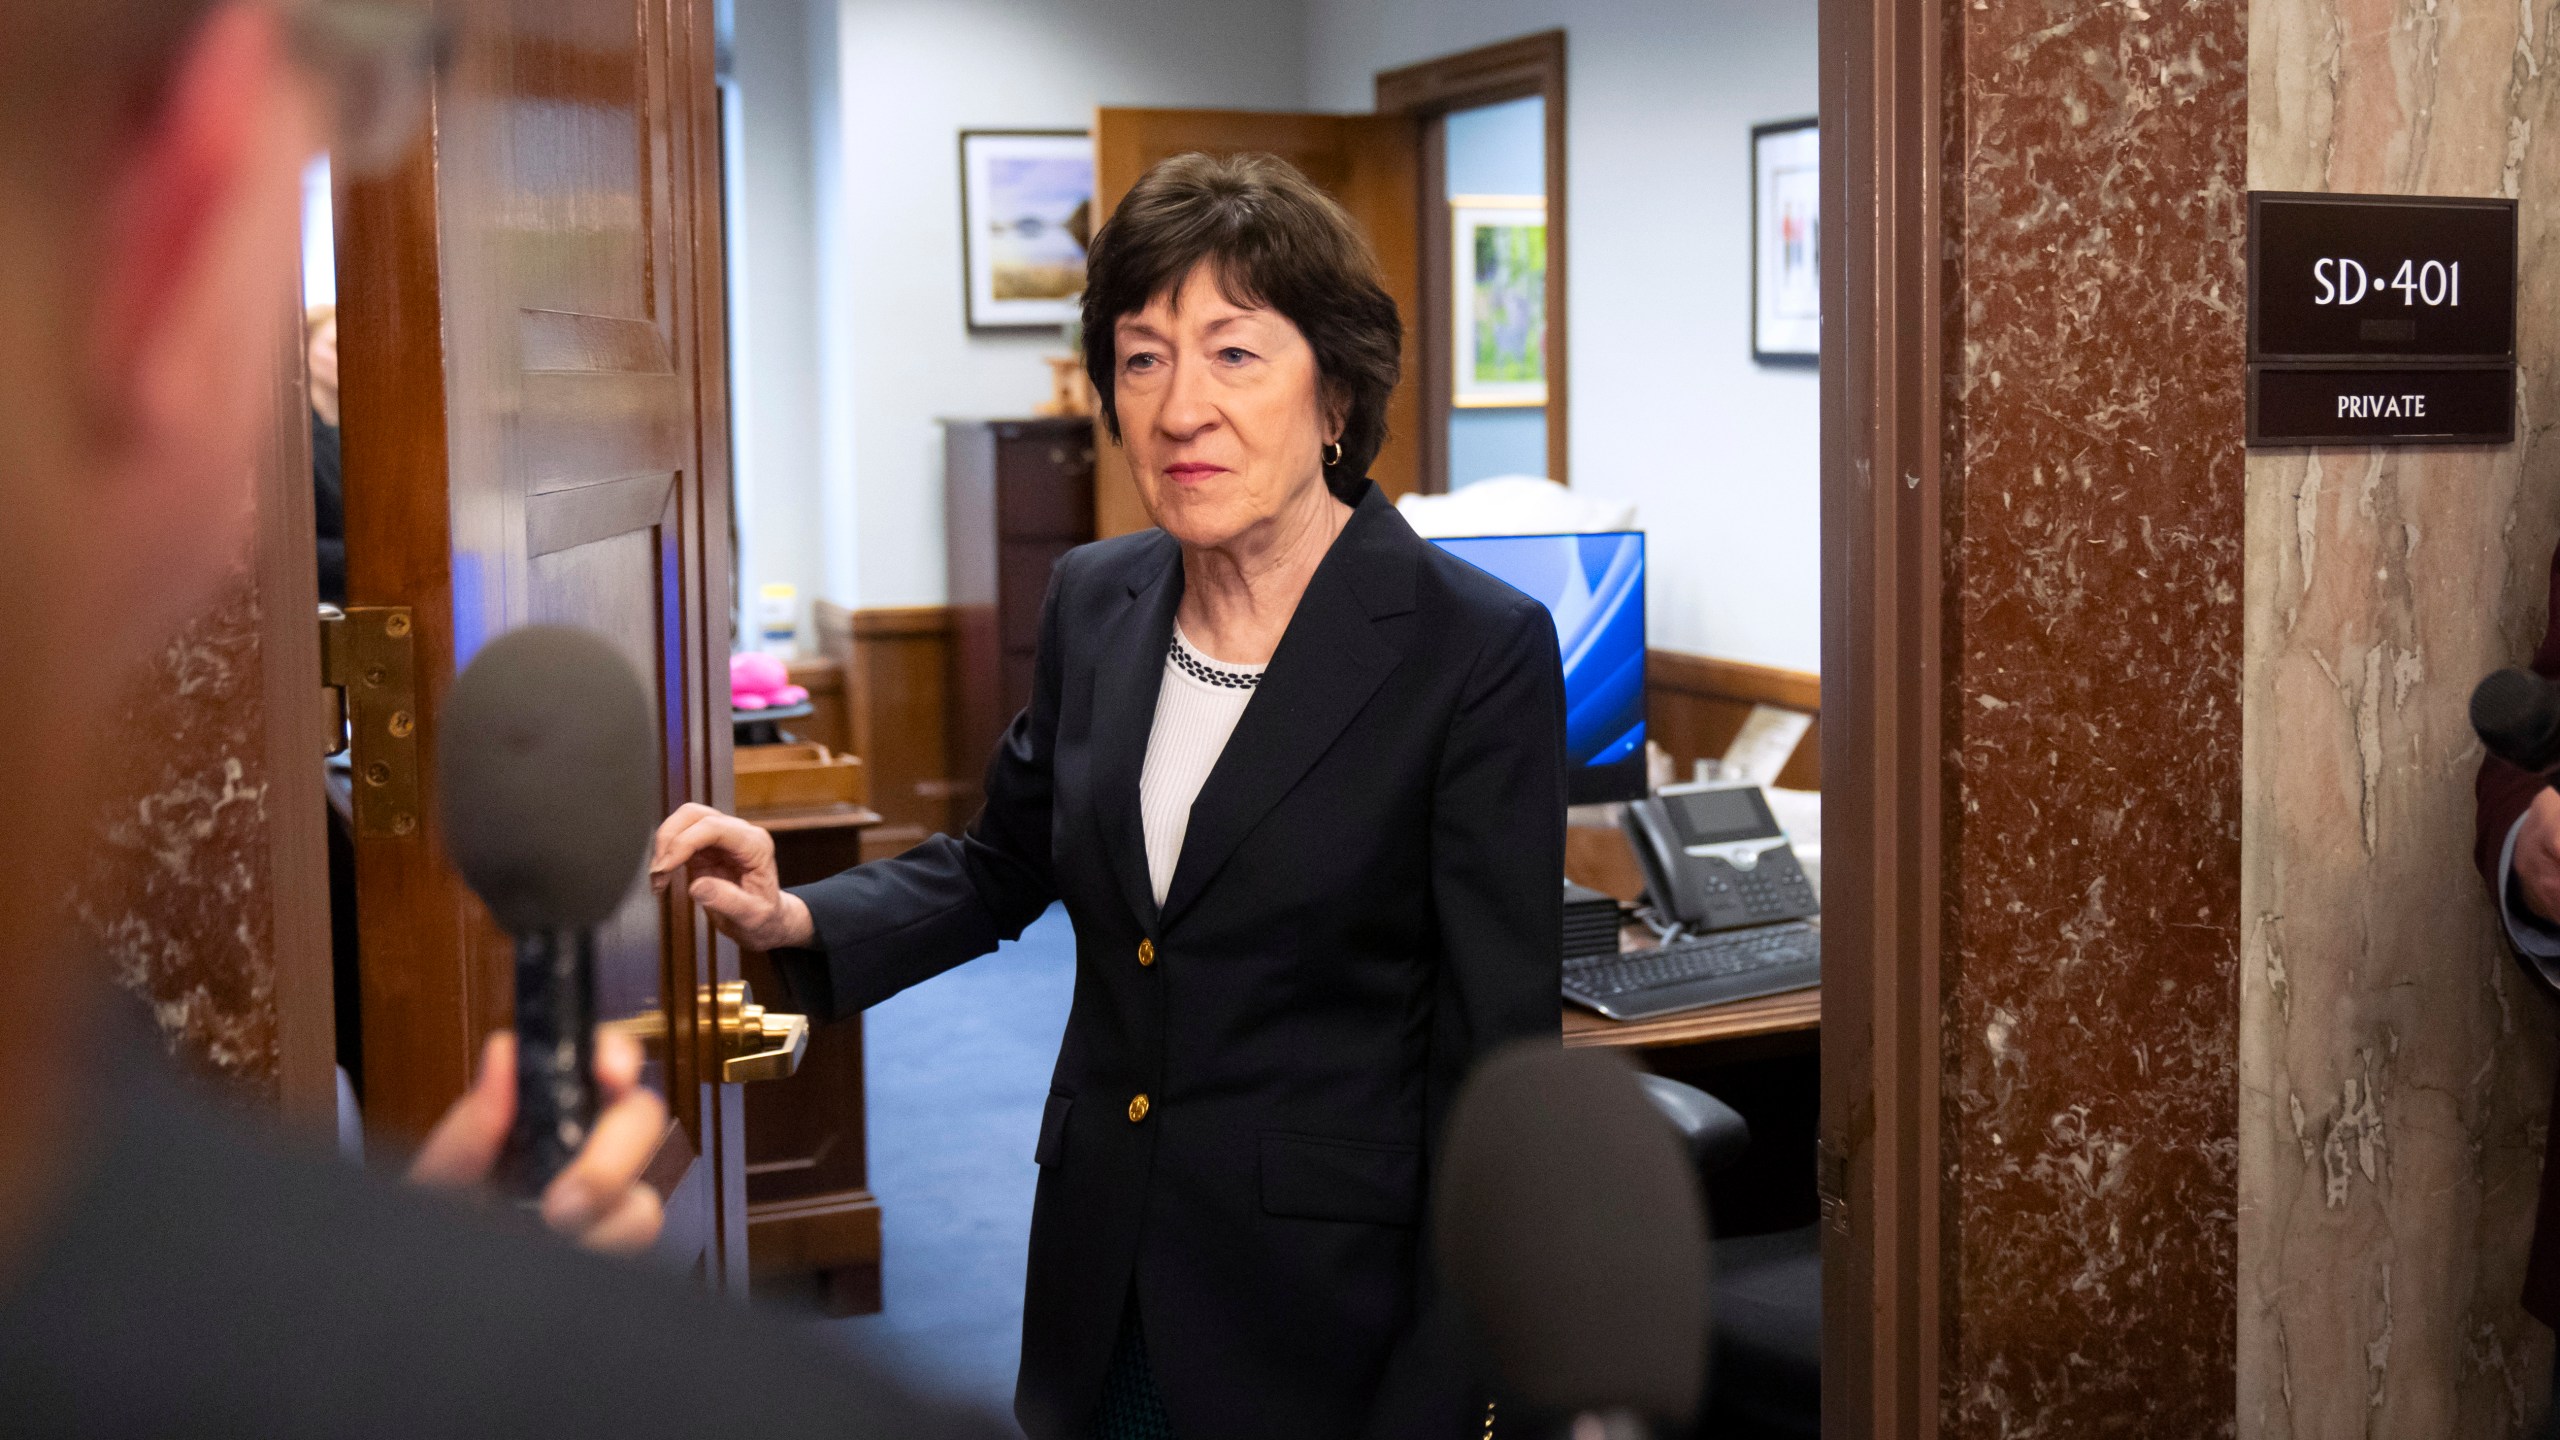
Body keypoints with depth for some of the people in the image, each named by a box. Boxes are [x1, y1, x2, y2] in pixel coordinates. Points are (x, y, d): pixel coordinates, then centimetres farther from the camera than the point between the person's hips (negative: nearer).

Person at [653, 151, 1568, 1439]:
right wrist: (794, 919, -2)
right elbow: (1000, 867, 17)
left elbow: (1497, 1058, -13)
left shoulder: (1478, 653, -15)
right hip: (1101, 1286, 5)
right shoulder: (1094, 604, 2)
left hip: (1323, 1308, -5)